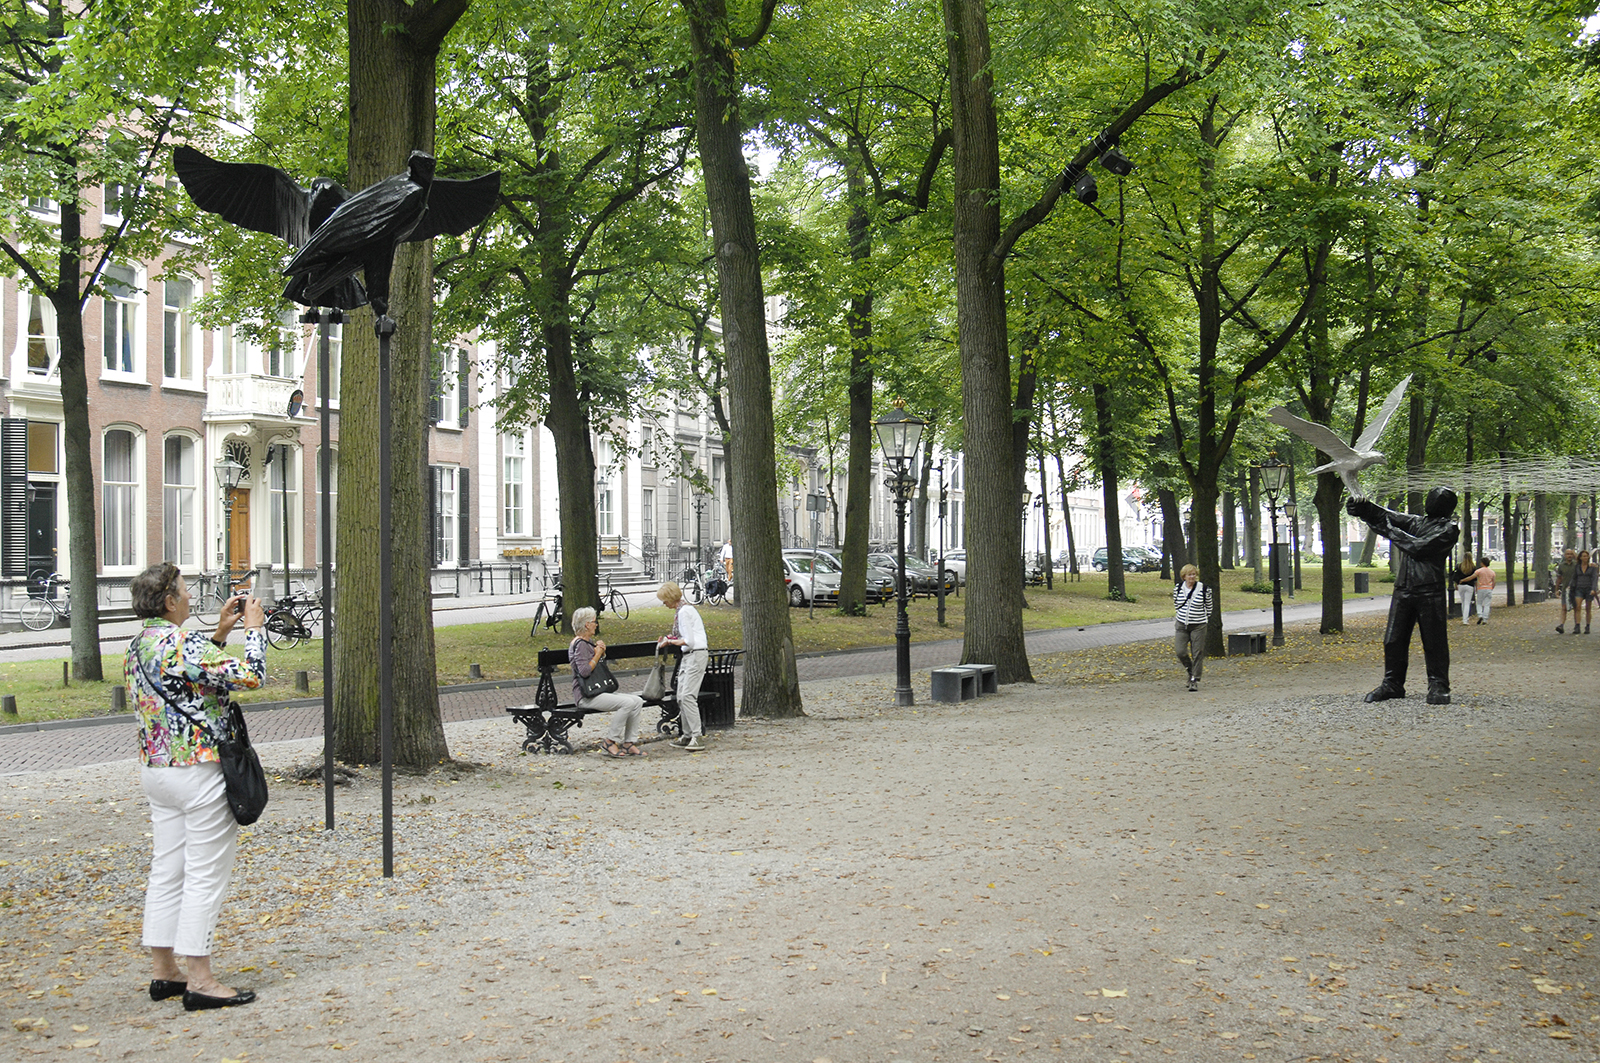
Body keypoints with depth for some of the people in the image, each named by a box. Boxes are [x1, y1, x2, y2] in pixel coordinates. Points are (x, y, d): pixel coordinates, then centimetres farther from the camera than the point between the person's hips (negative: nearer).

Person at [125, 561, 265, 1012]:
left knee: (167, 872, 13)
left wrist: (221, 632, 18)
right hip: (199, 772, -9)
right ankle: (200, 981, 0)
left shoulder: (138, 645, 9)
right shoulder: (184, 643, -19)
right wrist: (255, 628, -7)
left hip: (155, 768, 9)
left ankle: (164, 972, 19)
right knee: (206, 875, -3)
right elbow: (249, 676, -20)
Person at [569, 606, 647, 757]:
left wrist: (602, 652, 6)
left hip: (600, 690, 10)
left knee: (637, 701, -6)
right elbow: (584, 671, -24)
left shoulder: (589, 642, 18)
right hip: (586, 696, -10)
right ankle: (610, 742, -17)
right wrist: (597, 654, -11)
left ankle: (629, 743, -6)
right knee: (627, 703, -27)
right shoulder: (580, 644, -12)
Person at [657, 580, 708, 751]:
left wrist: (670, 641, -4)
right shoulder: (680, 611, 16)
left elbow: (689, 641, -18)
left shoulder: (684, 612, -14)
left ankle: (696, 737, -18)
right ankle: (687, 735, 12)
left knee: (688, 696, -16)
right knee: (681, 697, 7)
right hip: (688, 656, 10)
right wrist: (667, 640, 18)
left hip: (696, 655, -10)